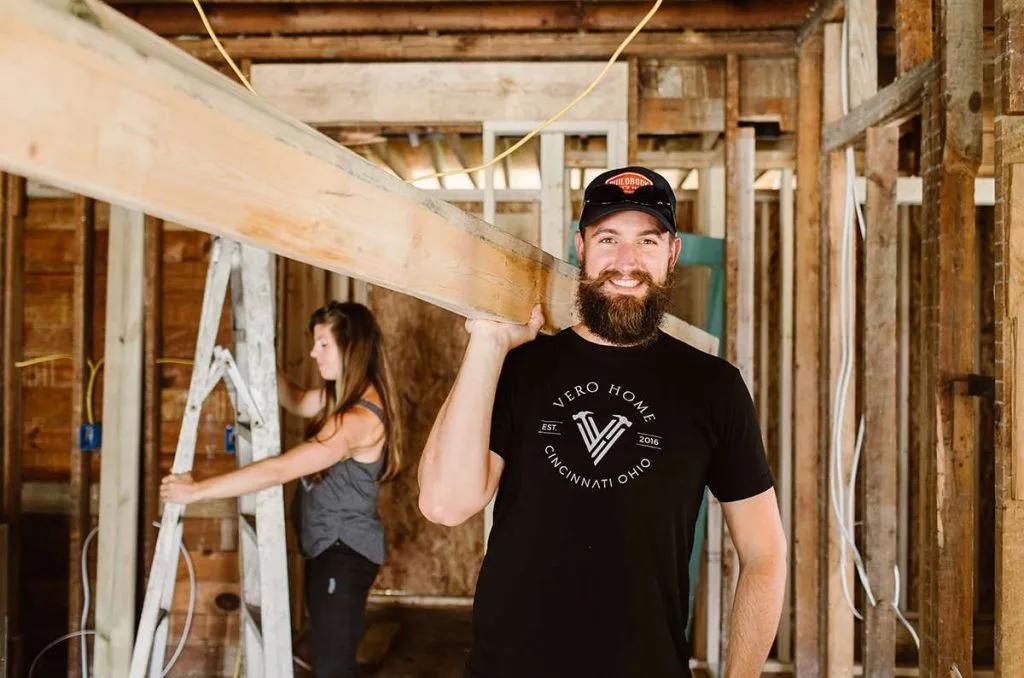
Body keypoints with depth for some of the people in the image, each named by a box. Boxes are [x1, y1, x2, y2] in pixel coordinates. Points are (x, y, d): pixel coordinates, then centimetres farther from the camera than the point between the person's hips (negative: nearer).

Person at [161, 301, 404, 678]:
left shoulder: (358, 420, -26)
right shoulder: (349, 399, 5)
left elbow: (278, 470, -30)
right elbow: (297, 401, 24)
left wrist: (196, 490, -26)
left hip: (345, 554, -10)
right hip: (326, 547, 10)